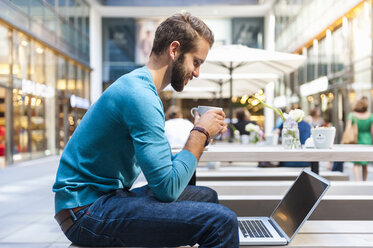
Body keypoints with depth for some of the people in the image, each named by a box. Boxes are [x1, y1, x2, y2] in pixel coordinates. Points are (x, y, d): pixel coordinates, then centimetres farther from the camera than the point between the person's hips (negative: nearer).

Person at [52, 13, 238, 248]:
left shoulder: (137, 85, 13)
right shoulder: (140, 95, -19)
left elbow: (163, 164, 15)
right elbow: (167, 188, -21)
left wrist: (202, 135, 4)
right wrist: (200, 133, -11)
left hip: (110, 195, 10)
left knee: (207, 197, 16)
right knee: (222, 221, -22)